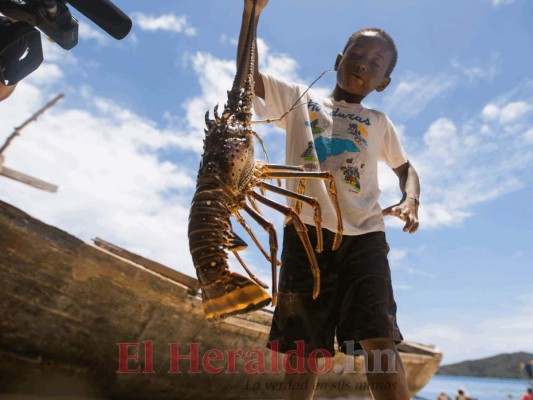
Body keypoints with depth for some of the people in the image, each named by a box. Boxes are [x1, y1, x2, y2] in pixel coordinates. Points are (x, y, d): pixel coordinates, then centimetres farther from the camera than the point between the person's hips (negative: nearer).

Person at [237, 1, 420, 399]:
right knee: (303, 345, 4)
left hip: (364, 235, 1)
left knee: (379, 341, -11)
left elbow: (405, 166, 30)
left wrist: (411, 200, 8)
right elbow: (249, 75, 8)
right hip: (307, 231, 0)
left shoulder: (379, 123, 21)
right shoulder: (299, 99, 15)